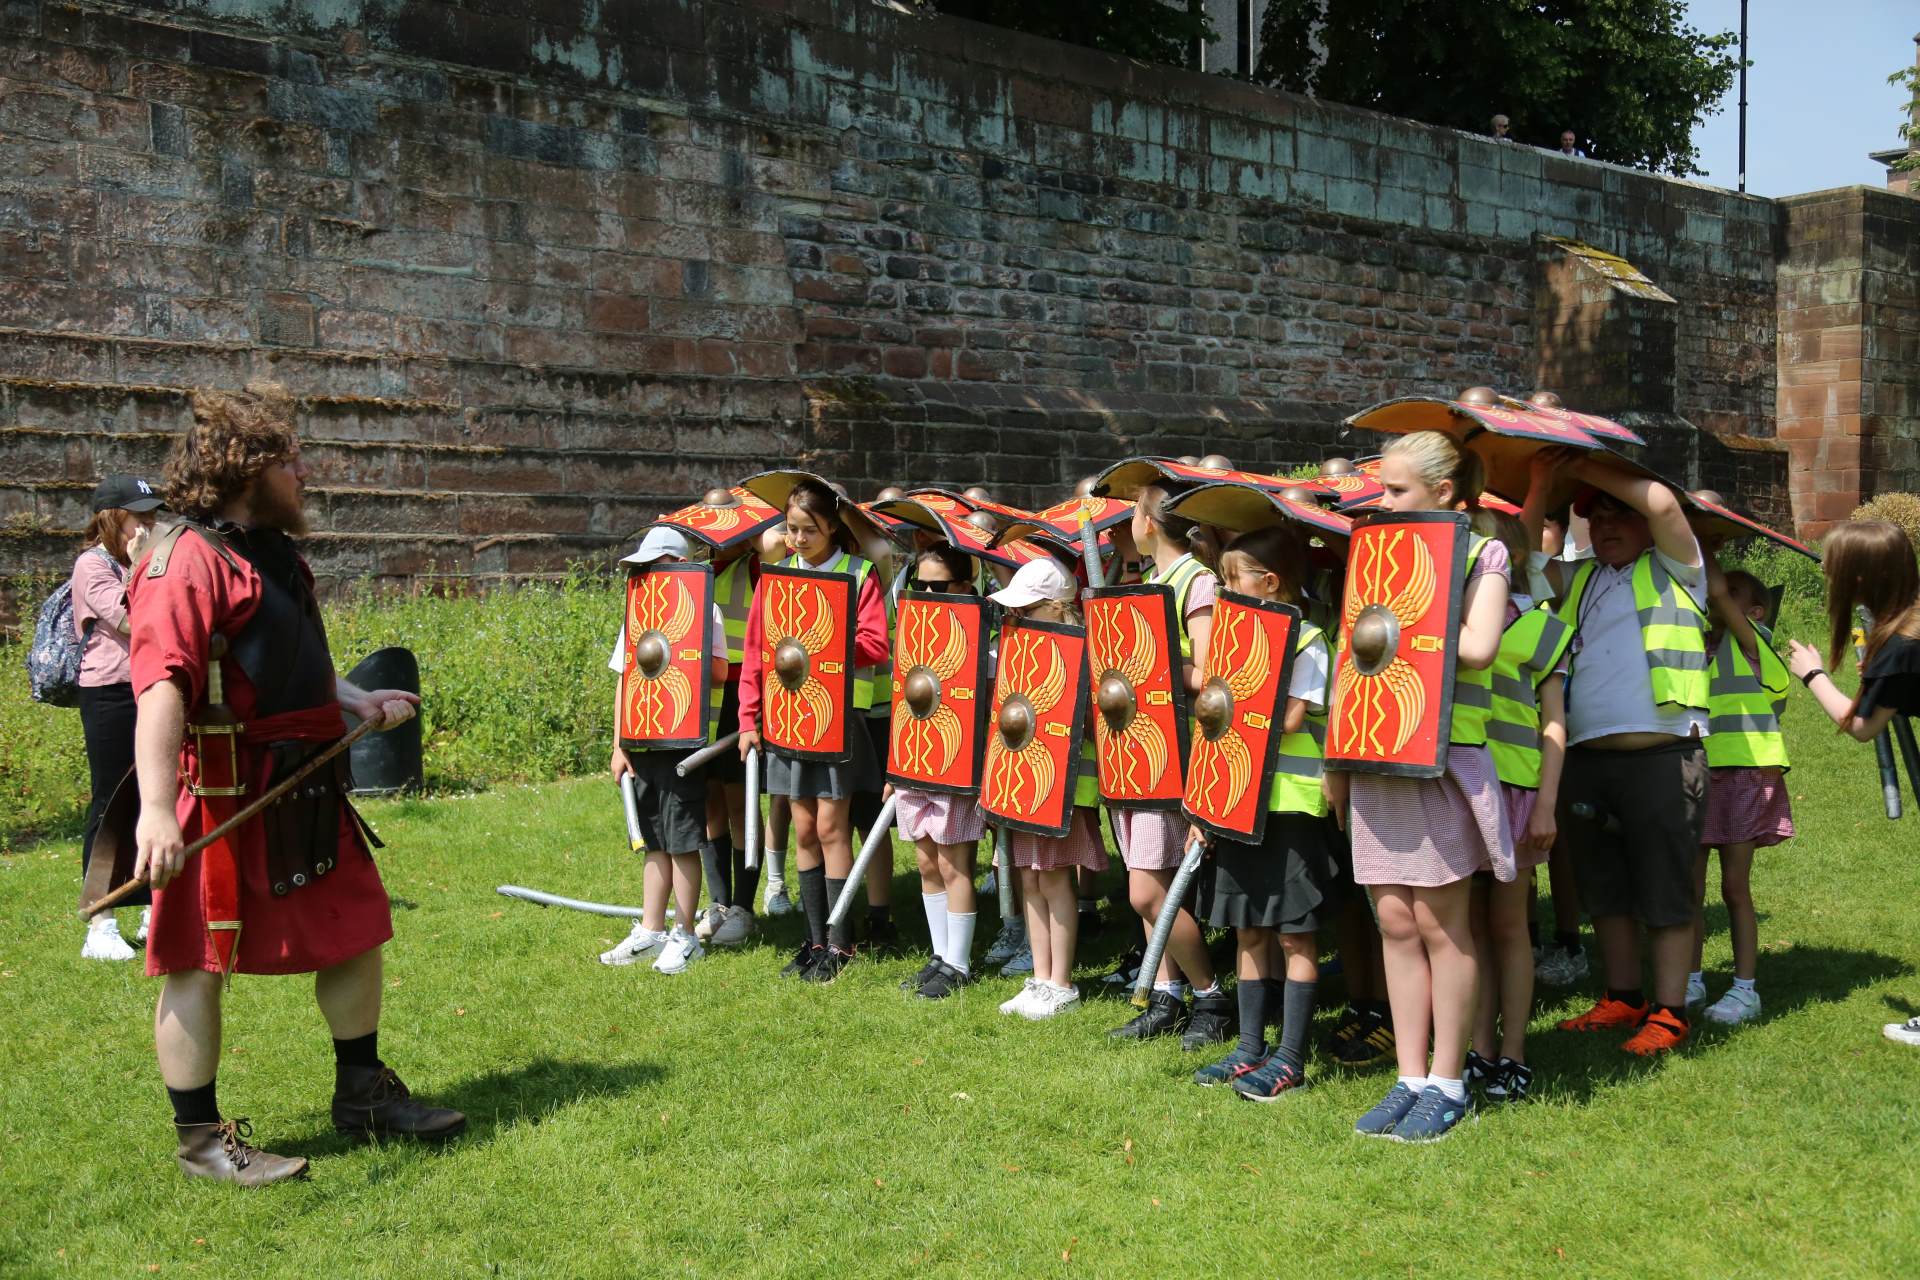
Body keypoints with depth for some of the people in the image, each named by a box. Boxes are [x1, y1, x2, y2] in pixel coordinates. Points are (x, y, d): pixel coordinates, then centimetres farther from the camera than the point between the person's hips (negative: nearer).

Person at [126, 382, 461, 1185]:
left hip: (305, 787, 10)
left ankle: (363, 1095, 32)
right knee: (198, 961, 2)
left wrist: (358, 702, 10)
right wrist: (157, 807, -37)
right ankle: (200, 1140, 14)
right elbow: (161, 687, -27)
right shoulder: (186, 561, -16)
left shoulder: (274, 553, 16)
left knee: (356, 932, 16)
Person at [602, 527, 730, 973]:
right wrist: (619, 746, 9)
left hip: (685, 740, -6)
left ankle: (684, 936, 8)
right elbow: (623, 679, 13)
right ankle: (649, 931, 20)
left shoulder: (704, 609, -5)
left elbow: (719, 673, -12)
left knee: (683, 841, -1)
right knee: (654, 840, 13)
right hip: (642, 739, 6)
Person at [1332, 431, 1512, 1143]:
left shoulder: (1481, 552, 0)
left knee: (1440, 922, -1)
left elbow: (1477, 647, -16)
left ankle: (1447, 1082, 9)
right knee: (1396, 921, 6)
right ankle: (1410, 1078, 13)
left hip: (1446, 756, -6)